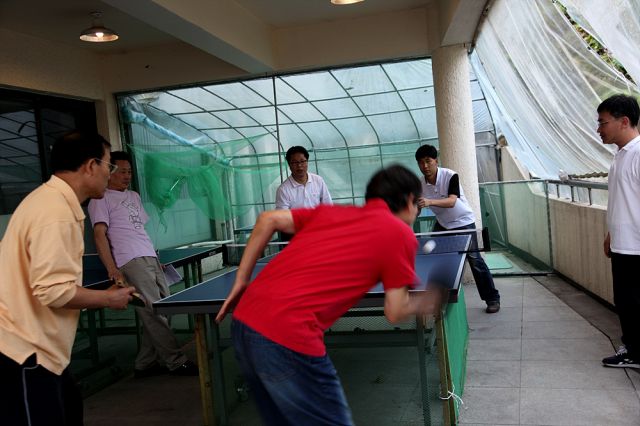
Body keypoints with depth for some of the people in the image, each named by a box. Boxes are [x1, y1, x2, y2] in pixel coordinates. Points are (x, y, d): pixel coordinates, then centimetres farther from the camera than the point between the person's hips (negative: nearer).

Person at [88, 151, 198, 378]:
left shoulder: (134, 196, 24)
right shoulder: (101, 199, 1)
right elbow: (99, 235, -8)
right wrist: (112, 270, -18)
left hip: (151, 260, 8)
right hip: (132, 263, -8)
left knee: (162, 309, 5)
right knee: (154, 313, -8)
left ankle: (146, 363, 15)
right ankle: (175, 361, -1)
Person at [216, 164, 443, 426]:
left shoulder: (332, 212, 18)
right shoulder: (401, 233, 2)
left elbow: (268, 220, 13)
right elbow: (395, 313, 2)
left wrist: (241, 281, 16)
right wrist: (424, 303, 22)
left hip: (243, 322, 8)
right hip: (288, 338, -7)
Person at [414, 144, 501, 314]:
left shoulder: (451, 176, -24)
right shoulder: (420, 185, -10)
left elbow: (452, 201, -38)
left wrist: (430, 202, -53)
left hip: (463, 222, -5)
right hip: (442, 225, 5)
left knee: (474, 260, -8)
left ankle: (492, 299, 5)